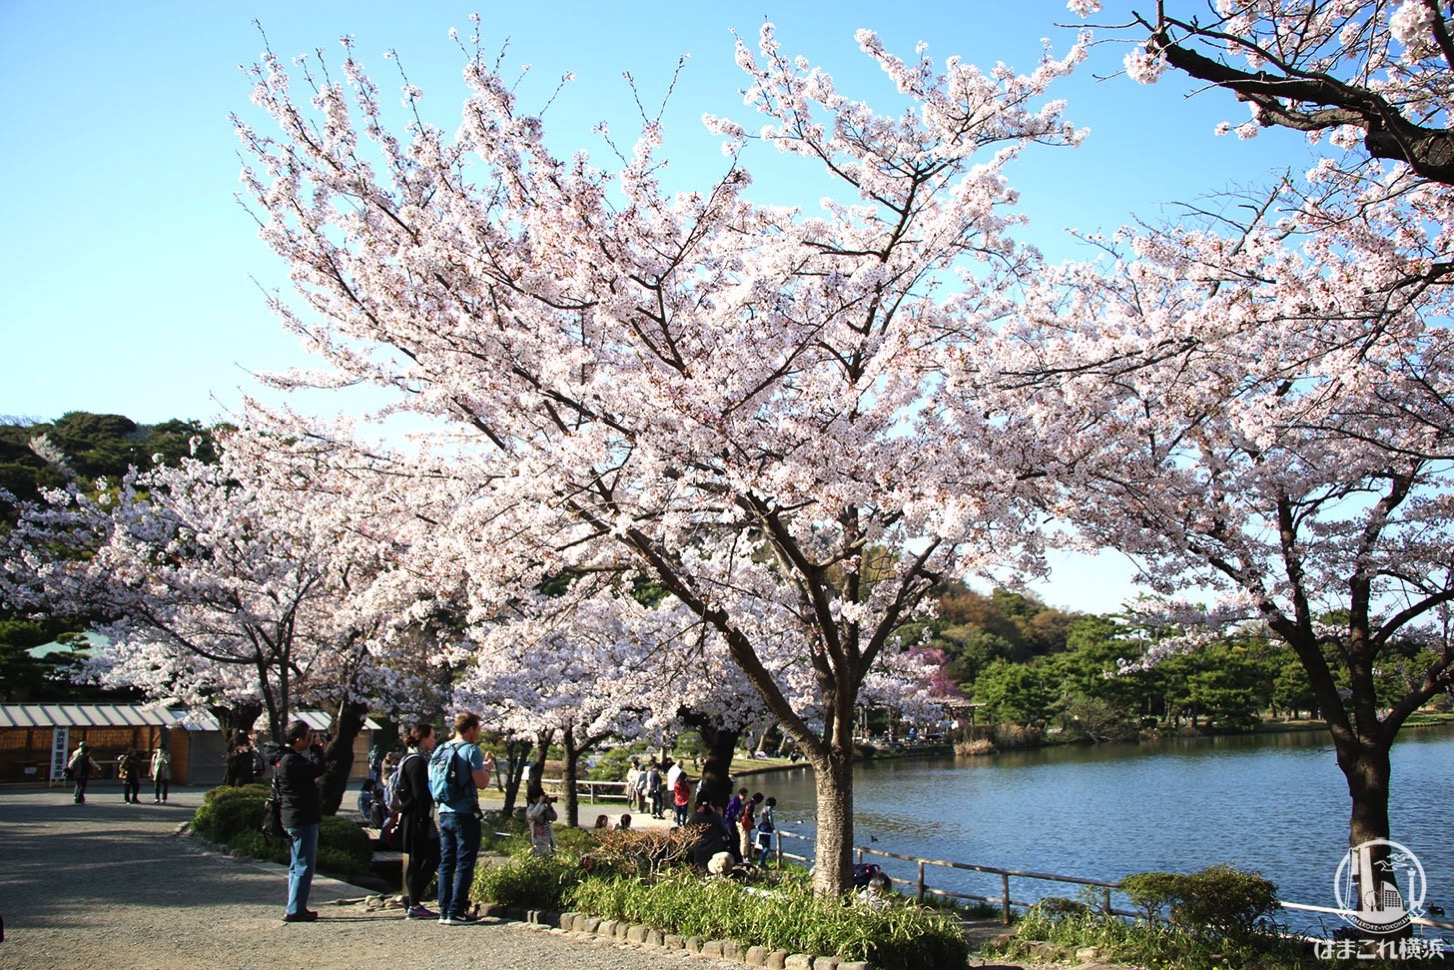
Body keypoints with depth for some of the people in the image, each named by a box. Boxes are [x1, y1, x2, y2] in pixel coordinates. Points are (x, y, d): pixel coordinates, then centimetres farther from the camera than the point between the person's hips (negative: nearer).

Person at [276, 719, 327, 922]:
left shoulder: (286, 758, 13)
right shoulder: (290, 760, -20)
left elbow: (310, 770, 16)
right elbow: (317, 770, -23)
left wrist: (316, 749, 9)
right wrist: (316, 747, -12)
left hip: (294, 819, 11)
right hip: (302, 820, -11)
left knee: (297, 865, 17)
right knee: (305, 866, -5)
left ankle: (295, 908, 24)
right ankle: (295, 910, -2)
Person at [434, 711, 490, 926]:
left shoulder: (440, 750, 10)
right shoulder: (471, 750, -11)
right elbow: (481, 783, -17)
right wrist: (487, 770, 4)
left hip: (444, 812, 7)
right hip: (465, 814, -7)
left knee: (446, 863, 12)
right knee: (465, 864, -1)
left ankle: (444, 910, 14)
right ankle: (456, 912, -1)